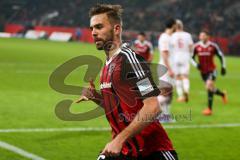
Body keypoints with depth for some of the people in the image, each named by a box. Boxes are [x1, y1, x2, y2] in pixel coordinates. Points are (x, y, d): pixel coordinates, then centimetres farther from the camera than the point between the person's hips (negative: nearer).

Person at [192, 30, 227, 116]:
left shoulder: (213, 46, -9)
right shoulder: (196, 46, -5)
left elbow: (221, 56, 3)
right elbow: (191, 57, 6)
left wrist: (223, 67, 2)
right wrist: (196, 64, -12)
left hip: (212, 70, -4)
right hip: (203, 71, 4)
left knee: (209, 85, -24)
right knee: (210, 88, 13)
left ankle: (209, 108, -21)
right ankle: (222, 94, 47)